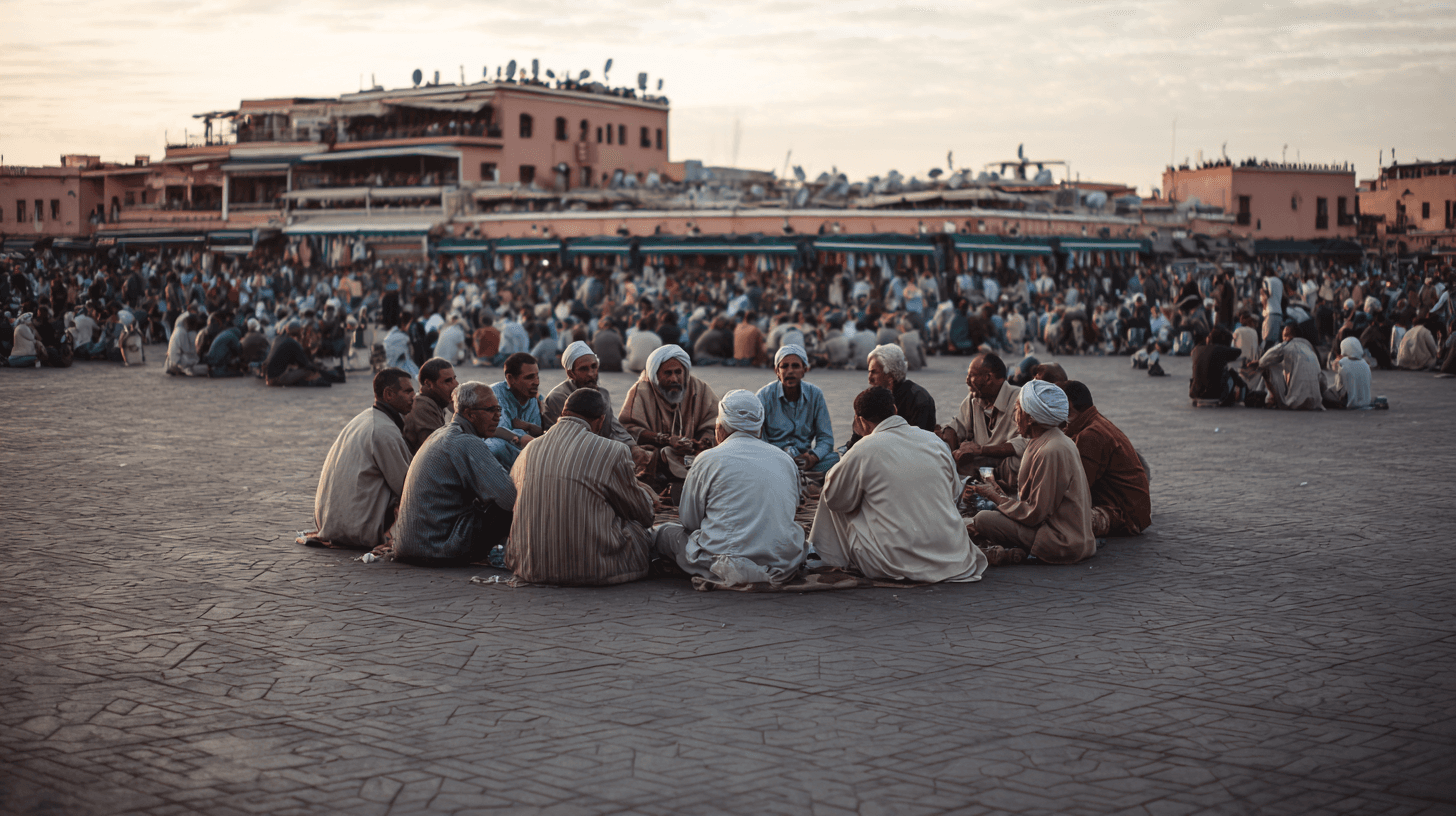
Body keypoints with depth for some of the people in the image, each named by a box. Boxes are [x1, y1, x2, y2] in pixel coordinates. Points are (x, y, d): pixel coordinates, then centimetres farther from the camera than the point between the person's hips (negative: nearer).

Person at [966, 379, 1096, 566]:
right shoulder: (1060, 442, 11)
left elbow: (1034, 515, -19)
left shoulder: (1051, 452, -22)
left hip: (1062, 543, -11)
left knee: (981, 521, -18)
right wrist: (1000, 492, 11)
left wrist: (997, 497, -5)